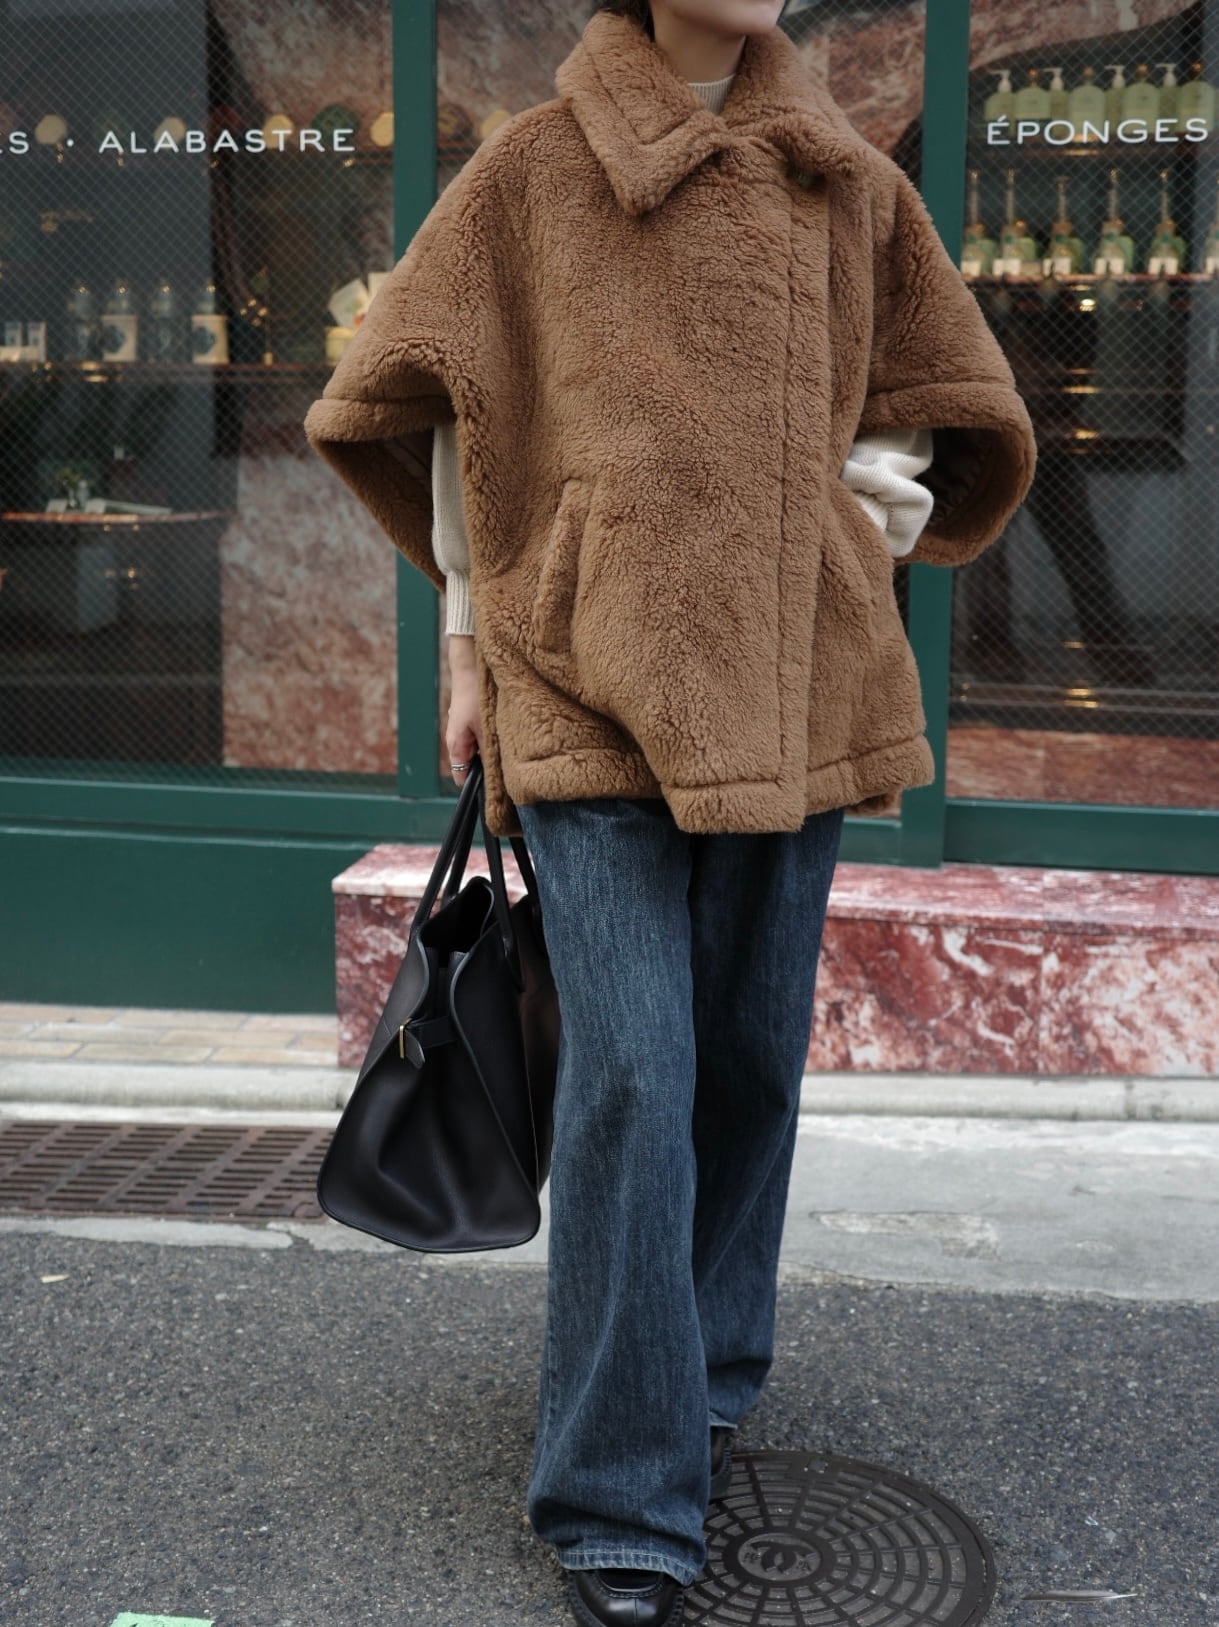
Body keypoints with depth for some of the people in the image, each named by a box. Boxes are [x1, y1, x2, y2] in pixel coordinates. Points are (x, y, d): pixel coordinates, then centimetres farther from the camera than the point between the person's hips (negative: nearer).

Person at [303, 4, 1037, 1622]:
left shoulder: (850, 188, 12)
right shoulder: (530, 174, 4)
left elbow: (951, 424, 20)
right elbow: (430, 407, 10)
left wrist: (857, 523, 3)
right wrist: (475, 637, 8)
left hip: (790, 694, 4)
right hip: (590, 689, -3)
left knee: (752, 1061, 9)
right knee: (632, 1074, -11)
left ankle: (705, 1390, 29)